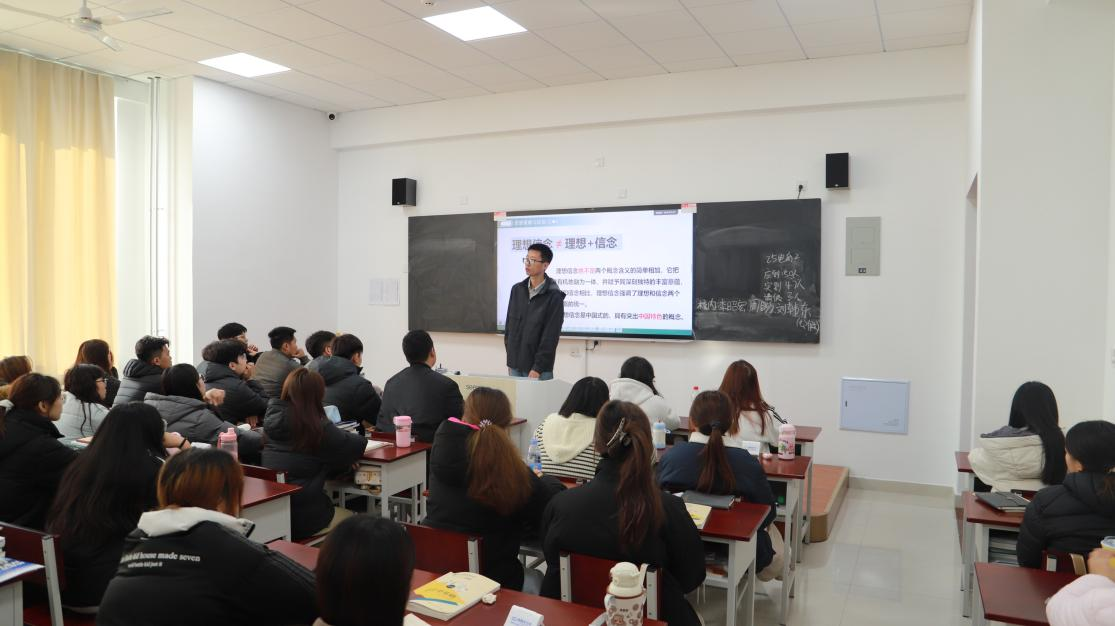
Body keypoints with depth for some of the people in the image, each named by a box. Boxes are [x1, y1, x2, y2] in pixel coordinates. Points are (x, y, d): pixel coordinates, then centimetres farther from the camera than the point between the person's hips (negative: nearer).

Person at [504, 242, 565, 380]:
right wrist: (510, 360, 8)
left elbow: (550, 337, -13)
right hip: (515, 366, 5)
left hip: (539, 369, -5)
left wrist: (537, 368, -16)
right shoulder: (517, 290, 7)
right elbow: (509, 325, 12)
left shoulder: (554, 296, -10)